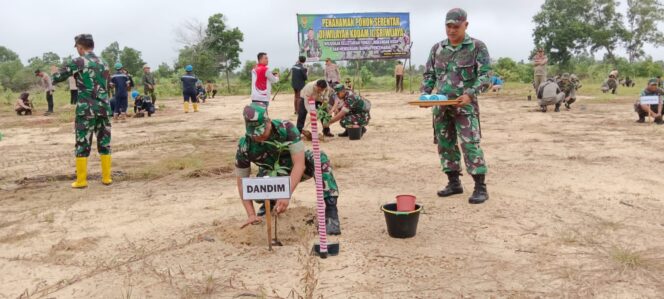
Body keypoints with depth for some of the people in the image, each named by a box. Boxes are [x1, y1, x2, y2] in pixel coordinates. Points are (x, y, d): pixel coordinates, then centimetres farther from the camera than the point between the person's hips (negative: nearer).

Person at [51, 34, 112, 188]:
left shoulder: (77, 62, -5)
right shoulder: (103, 63, 11)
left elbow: (57, 78, 2)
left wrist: (55, 71, 26)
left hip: (86, 109, -4)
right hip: (104, 108, 4)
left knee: (83, 144, 2)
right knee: (104, 143, 9)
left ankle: (81, 180, 4)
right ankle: (106, 177, 11)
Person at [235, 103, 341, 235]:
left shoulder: (286, 128, -30)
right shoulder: (244, 146, -24)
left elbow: (299, 164, -33)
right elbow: (242, 181, -16)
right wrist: (251, 215, -25)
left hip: (295, 170, -1)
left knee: (319, 159, -33)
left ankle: (331, 211, -32)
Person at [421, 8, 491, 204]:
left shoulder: (477, 47, -2)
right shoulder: (437, 49, 11)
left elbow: (485, 74, -8)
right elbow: (429, 75, 14)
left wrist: (470, 94, -21)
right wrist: (425, 94, -3)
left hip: (464, 106, -5)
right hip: (440, 106, 5)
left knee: (470, 144, -10)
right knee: (445, 144, 8)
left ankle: (480, 187, -4)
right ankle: (454, 183, 20)